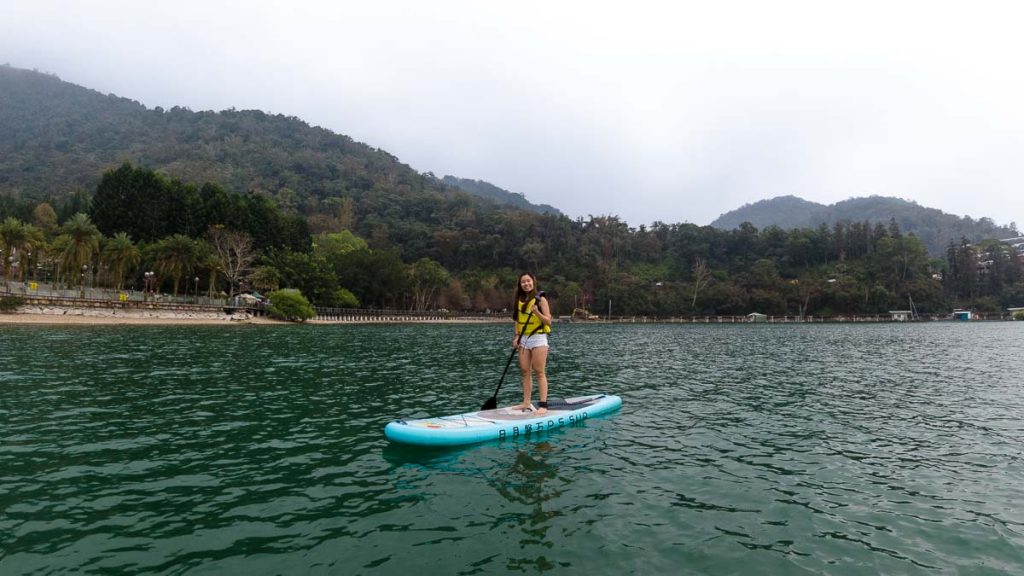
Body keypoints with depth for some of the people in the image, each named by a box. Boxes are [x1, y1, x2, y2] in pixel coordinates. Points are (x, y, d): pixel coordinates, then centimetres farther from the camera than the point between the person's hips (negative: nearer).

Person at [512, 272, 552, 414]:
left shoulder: (540, 299, -5)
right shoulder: (519, 300, 12)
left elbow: (548, 321, -8)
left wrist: (537, 312, -24)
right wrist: (517, 337, 5)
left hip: (538, 338, -6)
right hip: (523, 339, 6)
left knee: (539, 372, -7)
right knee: (525, 371, 6)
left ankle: (543, 405, -6)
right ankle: (527, 403, 13)